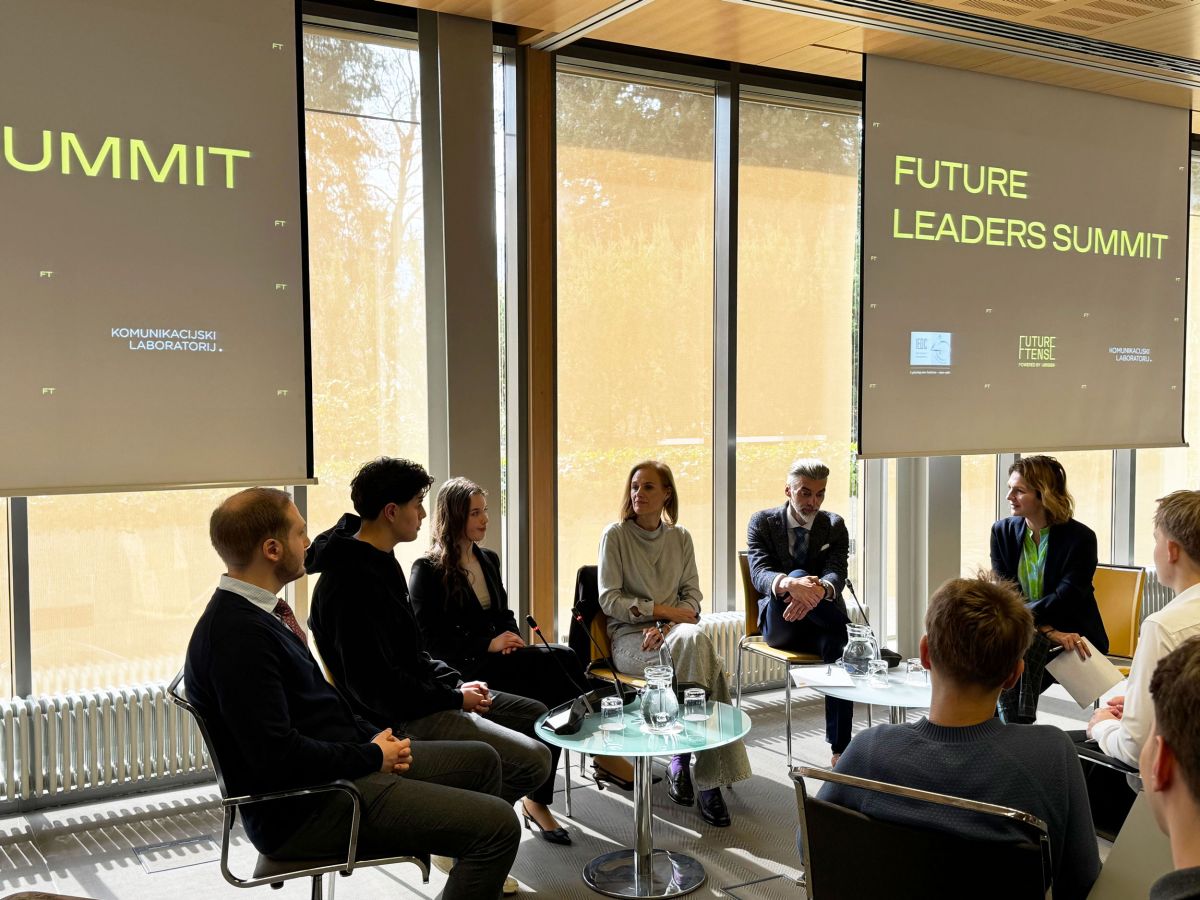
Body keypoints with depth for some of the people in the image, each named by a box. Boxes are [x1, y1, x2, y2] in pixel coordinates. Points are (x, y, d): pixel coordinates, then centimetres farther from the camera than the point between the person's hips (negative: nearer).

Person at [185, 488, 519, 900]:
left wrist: (372, 736, 3)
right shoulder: (237, 634, -24)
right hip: (301, 810, -11)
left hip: (339, 763, 11)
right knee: (498, 824, -17)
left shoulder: (257, 613, 8)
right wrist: (372, 756, -15)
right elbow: (278, 756, -27)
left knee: (480, 760, 20)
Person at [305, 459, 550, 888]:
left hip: (423, 696, 11)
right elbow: (376, 686, -26)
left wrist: (457, 682, 5)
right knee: (533, 758, -18)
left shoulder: (379, 562, 10)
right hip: (399, 719, -11)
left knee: (538, 717, 16)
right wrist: (455, 699, -15)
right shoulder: (351, 582, -23)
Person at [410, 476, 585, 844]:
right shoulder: (428, 569, -3)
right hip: (459, 669, -7)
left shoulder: (488, 559, 20)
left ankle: (538, 800, -24)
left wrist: (510, 638, 0)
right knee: (560, 659, -28)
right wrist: (488, 645, -18)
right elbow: (430, 639, -9)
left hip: (494, 659, 7)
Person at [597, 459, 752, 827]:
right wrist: (665, 610, -12)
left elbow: (692, 597, 8)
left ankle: (681, 758, -21)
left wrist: (666, 627, -12)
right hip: (628, 638, -3)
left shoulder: (680, 537, 12)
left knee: (692, 640, -34)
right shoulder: (615, 534, 0)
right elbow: (609, 600, -6)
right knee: (695, 643, -33)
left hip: (673, 633, 4)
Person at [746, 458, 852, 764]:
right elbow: (759, 573, -16)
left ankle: (840, 749, -26)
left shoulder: (834, 525, 7)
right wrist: (789, 584, -42)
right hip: (779, 625, -2)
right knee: (797, 575, -33)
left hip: (818, 624, 2)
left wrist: (818, 590, -37)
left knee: (838, 643, -34)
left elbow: (836, 574, -10)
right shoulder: (763, 522, 1)